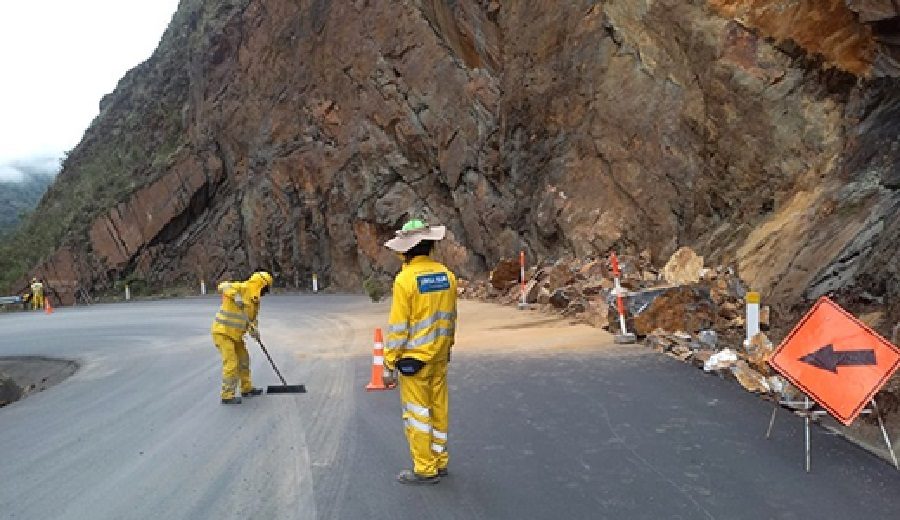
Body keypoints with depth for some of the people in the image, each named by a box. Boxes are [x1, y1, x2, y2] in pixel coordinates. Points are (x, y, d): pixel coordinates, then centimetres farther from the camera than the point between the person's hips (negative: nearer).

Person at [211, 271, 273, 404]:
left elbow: (253, 318, 12)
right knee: (231, 363, -9)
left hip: (235, 334, 9)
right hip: (222, 332, -9)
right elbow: (223, 286, -28)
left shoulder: (255, 300, 9)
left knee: (244, 360, 18)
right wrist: (236, 296, -43)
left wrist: (254, 330, -8)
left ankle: (247, 388, 33)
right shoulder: (241, 288, -16)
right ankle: (227, 396, -1)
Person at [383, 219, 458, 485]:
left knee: (417, 412, 4)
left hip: (414, 358, -6)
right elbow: (451, 318, 10)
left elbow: (398, 326, -16)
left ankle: (425, 469, 12)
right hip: (440, 355, 6)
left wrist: (389, 364, -10)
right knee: (439, 409, 15)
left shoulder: (406, 279, -16)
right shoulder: (446, 275, 2)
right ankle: (440, 462, 27)